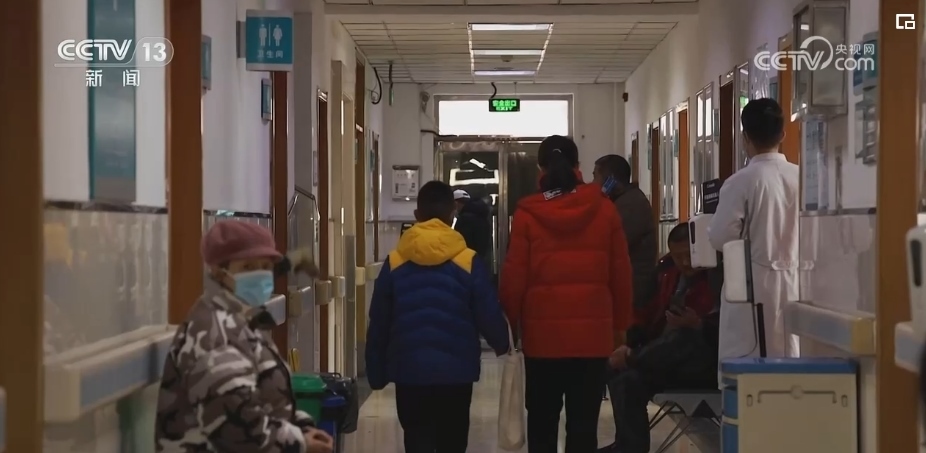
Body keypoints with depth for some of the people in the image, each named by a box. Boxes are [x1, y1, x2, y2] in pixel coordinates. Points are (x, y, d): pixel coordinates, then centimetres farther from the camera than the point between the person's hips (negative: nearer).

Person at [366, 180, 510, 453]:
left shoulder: (395, 263, 0)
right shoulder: (468, 262, -5)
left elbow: (378, 324, 3)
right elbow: (489, 316, -2)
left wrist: (376, 373, 12)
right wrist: (502, 345, 19)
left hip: (409, 371, 0)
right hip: (456, 371, 0)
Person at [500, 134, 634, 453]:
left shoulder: (527, 214, -3)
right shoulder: (604, 209, 0)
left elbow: (514, 277, -3)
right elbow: (621, 274, 3)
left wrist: (511, 325, 9)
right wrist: (621, 325, 14)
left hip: (542, 331, 0)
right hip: (593, 331, 0)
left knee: (542, 420, 11)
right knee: (584, 422, 3)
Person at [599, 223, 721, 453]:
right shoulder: (669, 273, 14)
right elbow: (651, 315, 14)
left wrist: (698, 325, -30)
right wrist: (630, 345, -3)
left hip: (705, 361, -6)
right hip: (665, 359, 6)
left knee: (684, 338, -39)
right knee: (625, 379, -23)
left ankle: (628, 362, -17)